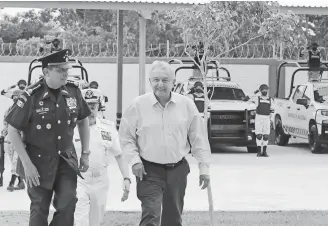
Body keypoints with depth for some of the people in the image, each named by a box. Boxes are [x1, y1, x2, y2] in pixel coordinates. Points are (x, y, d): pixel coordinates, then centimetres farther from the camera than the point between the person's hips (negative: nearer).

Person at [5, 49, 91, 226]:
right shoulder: (31, 96, -16)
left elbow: (83, 122, 13)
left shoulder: (73, 92, -4)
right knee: (40, 209, 6)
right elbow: (13, 131, -10)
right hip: (39, 161, -3)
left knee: (67, 204, -10)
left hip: (67, 159, 3)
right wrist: (27, 164, -14)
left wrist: (85, 153, 9)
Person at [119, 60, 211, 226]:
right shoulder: (138, 105, -5)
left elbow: (199, 138, 4)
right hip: (149, 170, -3)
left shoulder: (186, 105, 0)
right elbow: (126, 137, 2)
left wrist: (204, 168, 1)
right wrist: (134, 160, -10)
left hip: (177, 170, 3)